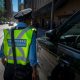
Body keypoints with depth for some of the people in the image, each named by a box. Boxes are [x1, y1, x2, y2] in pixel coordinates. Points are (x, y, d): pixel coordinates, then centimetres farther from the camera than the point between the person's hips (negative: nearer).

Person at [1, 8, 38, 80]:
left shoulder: (8, 32, -5)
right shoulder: (30, 32, -16)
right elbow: (32, 54, -16)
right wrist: (34, 70, -5)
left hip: (10, 68, 3)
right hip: (24, 69, -3)